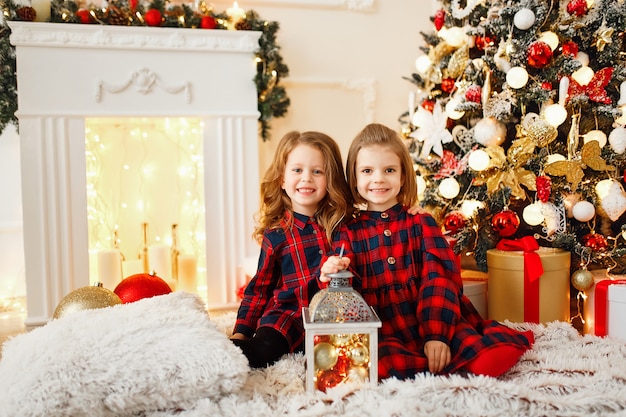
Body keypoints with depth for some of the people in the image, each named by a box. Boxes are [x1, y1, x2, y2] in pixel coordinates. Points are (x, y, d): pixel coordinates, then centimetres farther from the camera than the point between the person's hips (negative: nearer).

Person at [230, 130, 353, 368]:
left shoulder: (342, 224, 6)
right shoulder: (276, 235, 7)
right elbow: (259, 289, 12)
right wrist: (240, 333, 5)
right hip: (290, 311, -1)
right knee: (264, 346, -30)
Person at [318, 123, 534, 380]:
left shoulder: (422, 224, 13)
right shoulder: (349, 233, 15)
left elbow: (439, 279, 1)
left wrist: (437, 335, -13)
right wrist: (331, 274, -20)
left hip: (432, 325, 0)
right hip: (383, 336, 1)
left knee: (493, 355, -30)